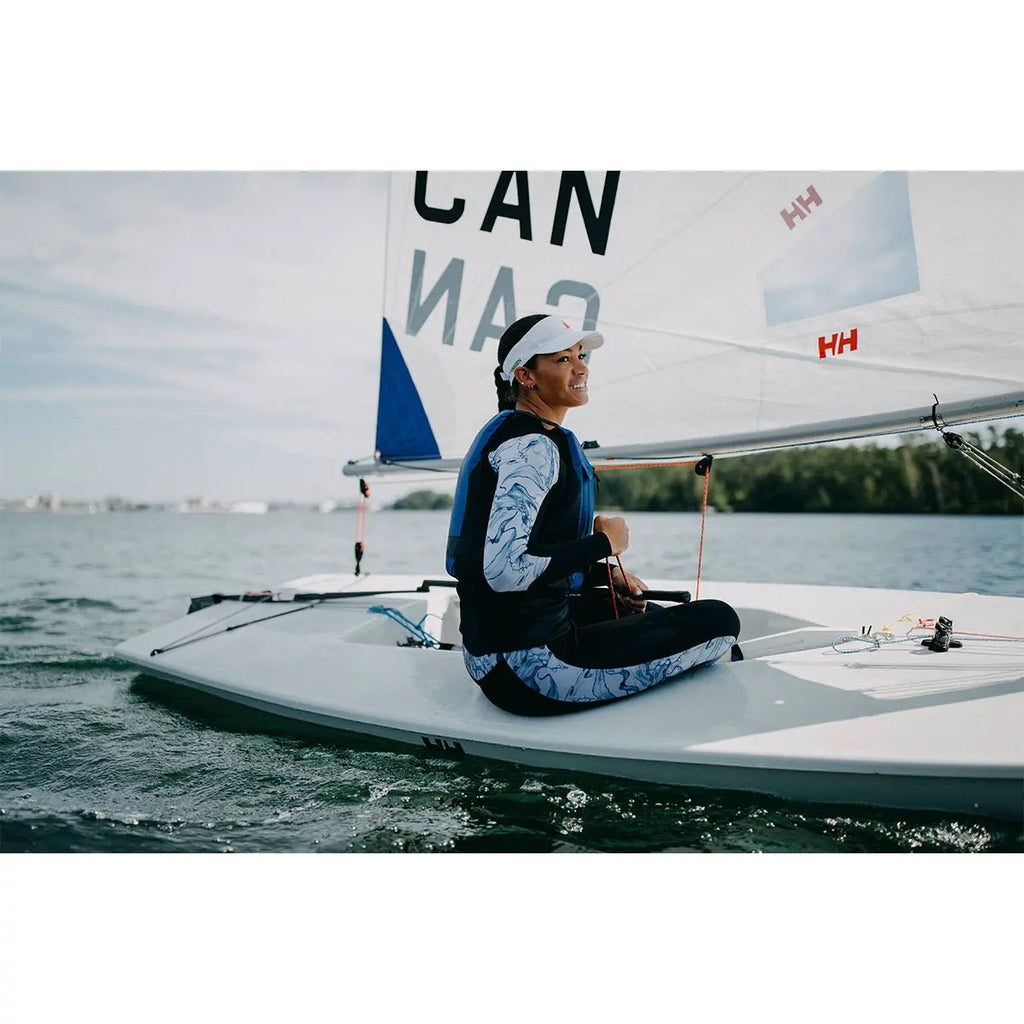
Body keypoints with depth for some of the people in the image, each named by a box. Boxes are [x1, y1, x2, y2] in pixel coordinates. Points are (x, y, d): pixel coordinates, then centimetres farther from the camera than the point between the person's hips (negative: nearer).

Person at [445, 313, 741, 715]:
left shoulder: (509, 429, 14)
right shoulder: (531, 445, -17)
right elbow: (503, 569, -29)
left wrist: (604, 574, 13)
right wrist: (602, 542, -16)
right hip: (528, 670, -11)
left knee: (651, 614, 33)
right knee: (720, 622, -4)